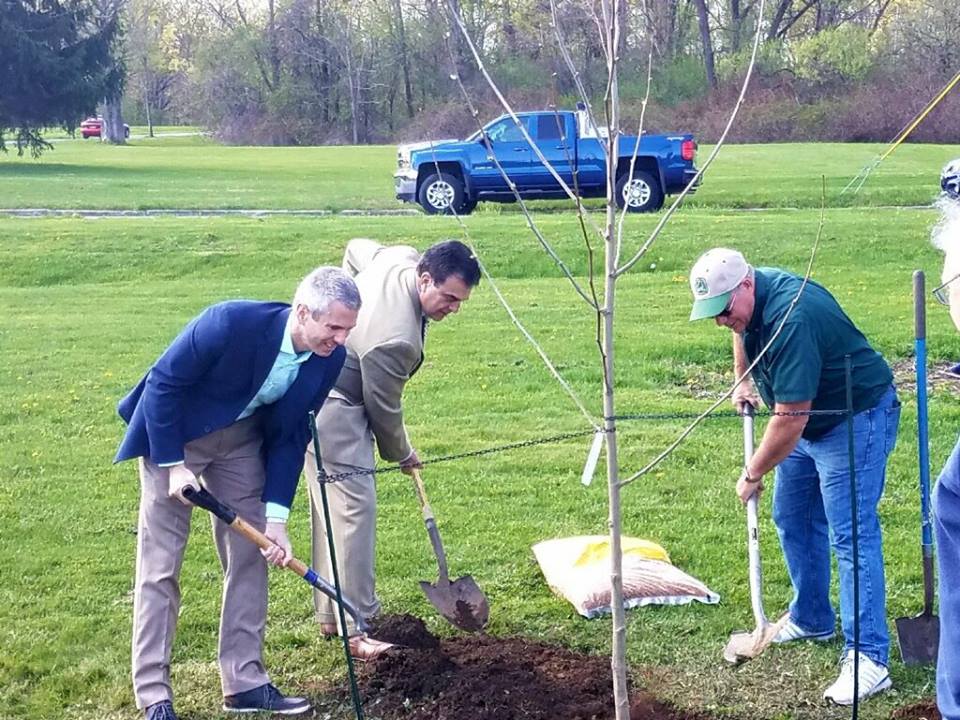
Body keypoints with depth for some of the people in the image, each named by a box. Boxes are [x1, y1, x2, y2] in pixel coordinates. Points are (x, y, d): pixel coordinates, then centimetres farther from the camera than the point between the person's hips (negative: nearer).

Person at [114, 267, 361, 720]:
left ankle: (245, 683, 13)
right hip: (173, 434, -5)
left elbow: (291, 438, -6)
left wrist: (275, 517, -10)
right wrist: (173, 465, -21)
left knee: (250, 556, 4)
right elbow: (163, 382, -23)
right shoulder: (231, 322, -34)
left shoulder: (329, 359, -16)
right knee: (160, 564, -4)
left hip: (241, 440, 6)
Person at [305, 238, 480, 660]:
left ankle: (330, 615, 23)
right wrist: (401, 455, 1)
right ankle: (355, 631, -13)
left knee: (332, 500, 14)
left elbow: (355, 249, 16)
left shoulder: (402, 257, -7)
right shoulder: (396, 340, -32)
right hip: (331, 407, -11)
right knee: (354, 505, -14)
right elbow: (384, 408, -17)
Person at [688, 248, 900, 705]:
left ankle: (869, 658, -13)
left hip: (857, 418, -10)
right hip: (809, 419, 10)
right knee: (793, 520, 15)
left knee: (851, 535, -14)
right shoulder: (749, 298, -5)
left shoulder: (791, 319, -34)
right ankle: (812, 620, 30)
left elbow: (790, 418, -30)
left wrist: (752, 474, -19)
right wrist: (743, 381, 13)